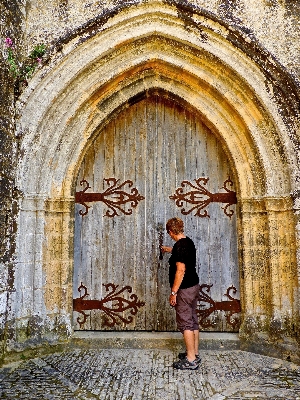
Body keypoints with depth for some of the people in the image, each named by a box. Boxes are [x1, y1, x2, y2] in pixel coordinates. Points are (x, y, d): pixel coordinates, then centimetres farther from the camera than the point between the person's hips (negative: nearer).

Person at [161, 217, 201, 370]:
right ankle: (195, 353, 28)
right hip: (194, 286, 10)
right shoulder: (188, 242, 7)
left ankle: (191, 360, 9)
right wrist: (169, 250, 49)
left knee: (185, 323, 0)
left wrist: (173, 292, -19)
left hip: (184, 289, -10)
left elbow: (180, 270, -25)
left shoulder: (179, 246, -21)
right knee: (193, 320, 16)